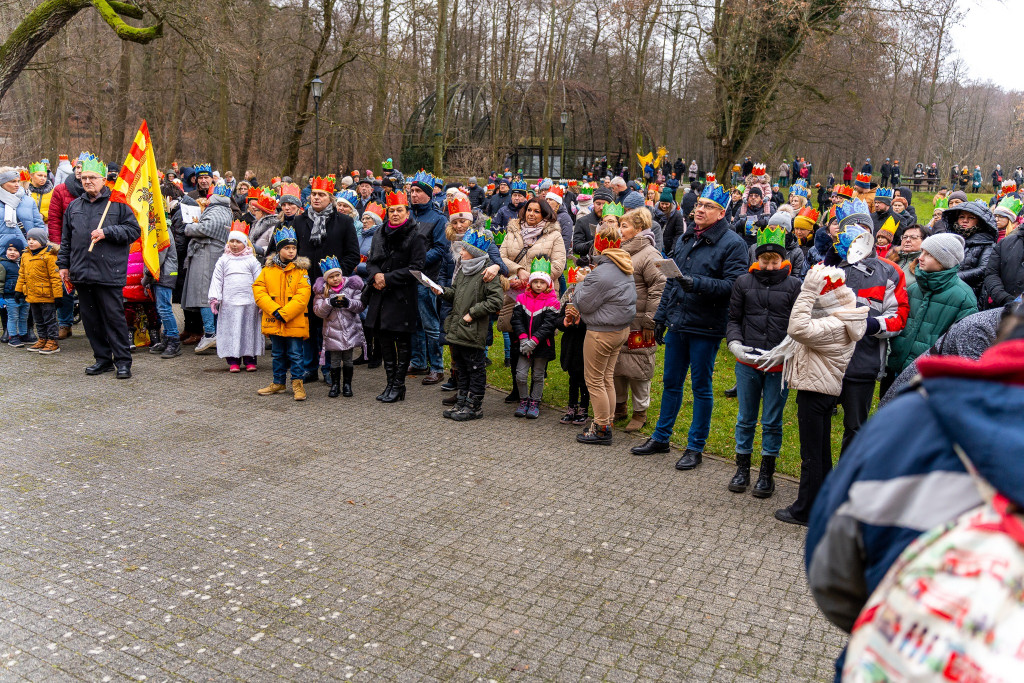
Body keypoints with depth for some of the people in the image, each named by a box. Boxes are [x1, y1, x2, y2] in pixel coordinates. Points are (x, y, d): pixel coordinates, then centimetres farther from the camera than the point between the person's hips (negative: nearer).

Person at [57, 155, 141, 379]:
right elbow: (66, 239, 22)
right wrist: (63, 264, 18)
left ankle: (123, 361, 2)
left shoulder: (117, 203, 0)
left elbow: (134, 230, -5)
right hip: (82, 274, 6)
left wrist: (107, 232, -13)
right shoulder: (74, 206, 17)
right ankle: (103, 358, 19)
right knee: (90, 318, 9)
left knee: (114, 317, -4)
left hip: (109, 273, -6)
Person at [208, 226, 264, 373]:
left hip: (249, 302, -1)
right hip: (228, 303, 1)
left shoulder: (252, 260, 5)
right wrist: (214, 299, 0)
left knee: (249, 330, 3)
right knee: (231, 331, 1)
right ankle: (233, 361, 8)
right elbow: (216, 280, 8)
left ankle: (250, 359, 12)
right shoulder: (223, 261, 8)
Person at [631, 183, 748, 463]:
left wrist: (698, 284, -28)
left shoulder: (732, 244, -10)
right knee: (671, 382, 16)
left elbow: (733, 285, -20)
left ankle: (695, 447, 17)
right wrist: (661, 316, 17)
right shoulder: (685, 239, 12)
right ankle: (661, 438, 29)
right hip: (677, 324, 7)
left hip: (705, 327, -6)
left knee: (701, 387, 5)